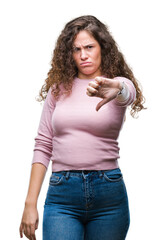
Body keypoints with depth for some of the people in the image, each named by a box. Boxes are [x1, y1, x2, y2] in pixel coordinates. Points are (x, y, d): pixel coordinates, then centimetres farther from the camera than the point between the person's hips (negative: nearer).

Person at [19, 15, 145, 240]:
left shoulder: (120, 85, 3)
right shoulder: (58, 89, 9)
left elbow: (128, 93, -23)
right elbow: (43, 146, 8)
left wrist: (116, 88, -48)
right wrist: (30, 203, 1)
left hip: (108, 195, -1)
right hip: (61, 196, 1)